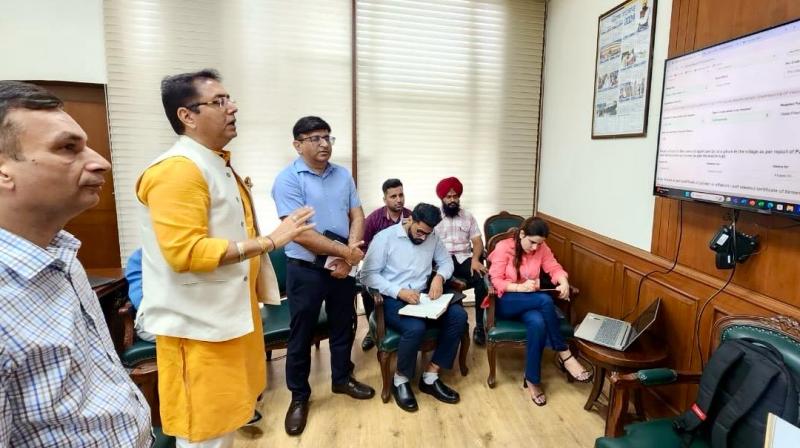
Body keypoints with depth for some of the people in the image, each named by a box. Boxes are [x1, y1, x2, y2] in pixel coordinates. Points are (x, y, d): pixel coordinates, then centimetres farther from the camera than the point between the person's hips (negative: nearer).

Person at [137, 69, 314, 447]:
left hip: (228, 315, 10)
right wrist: (269, 241, -27)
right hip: (197, 324, -9)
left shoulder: (217, 164, 13)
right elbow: (185, 252, -28)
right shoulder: (178, 170, -20)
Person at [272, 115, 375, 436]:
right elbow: (301, 233, -21)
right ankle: (299, 396, 28)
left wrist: (348, 257, -12)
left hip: (343, 267, 5)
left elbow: (357, 217, 2)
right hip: (305, 269, -5)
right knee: (301, 334, 9)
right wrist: (345, 251, -17)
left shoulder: (343, 175, 5)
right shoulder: (288, 179, -13)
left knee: (343, 326, 18)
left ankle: (342, 378, 39)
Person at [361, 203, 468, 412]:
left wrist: (439, 277, -10)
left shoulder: (432, 238, 7)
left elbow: (446, 261, 15)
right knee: (416, 328, -35)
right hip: (392, 299, -5)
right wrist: (399, 292, -23)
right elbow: (367, 274, -12)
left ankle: (430, 377, -8)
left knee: (458, 316, -18)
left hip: (421, 297, 6)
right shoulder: (385, 237, -9)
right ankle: (400, 381, -5)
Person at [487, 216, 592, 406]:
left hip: (531, 302, 4)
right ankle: (564, 354, -18)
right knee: (545, 300, -32)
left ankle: (532, 380, -18)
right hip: (506, 301, -4)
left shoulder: (541, 248, 3)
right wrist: (520, 287, -29)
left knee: (538, 324, -33)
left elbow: (555, 268, 2)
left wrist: (564, 282, -21)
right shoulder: (503, 247, -12)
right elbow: (495, 281, -15)